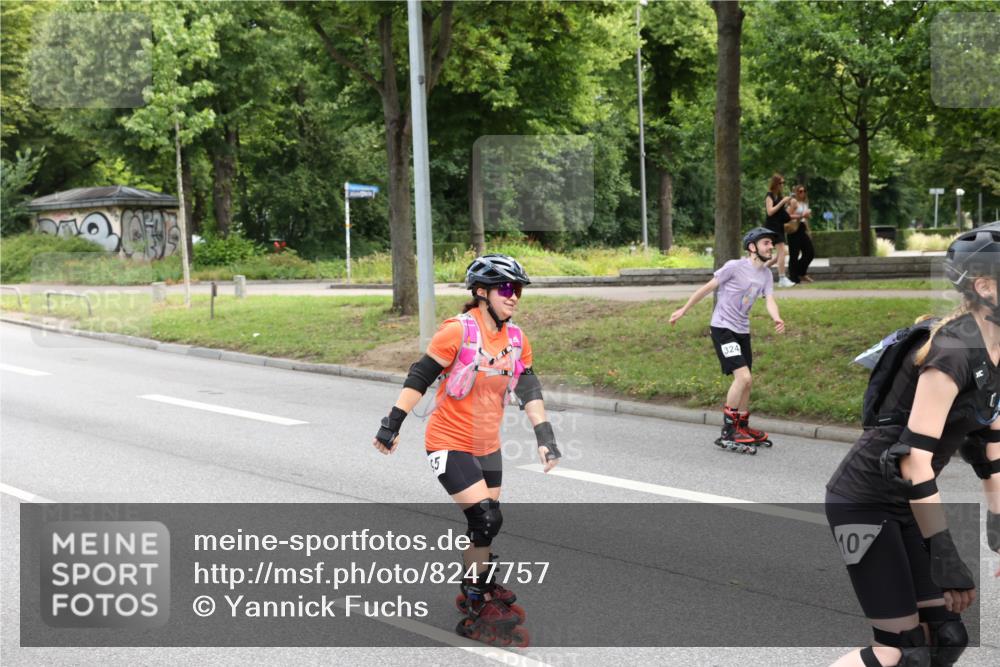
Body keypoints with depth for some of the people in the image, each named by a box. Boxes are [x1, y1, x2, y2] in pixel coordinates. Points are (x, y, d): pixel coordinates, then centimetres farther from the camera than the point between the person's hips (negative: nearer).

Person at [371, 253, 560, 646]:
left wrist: (545, 436, -12)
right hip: (450, 444, -7)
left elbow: (529, 390, -1)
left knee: (485, 524, 12)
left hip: (487, 445, 7)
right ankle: (476, 612, -4)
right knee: (486, 520, -14)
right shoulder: (459, 331, -18)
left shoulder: (516, 340, 1)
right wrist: (392, 425, -17)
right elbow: (419, 378, -16)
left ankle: (479, 589, 33)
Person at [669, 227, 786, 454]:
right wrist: (683, 310, 0)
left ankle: (742, 427, 30)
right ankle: (728, 434, -12)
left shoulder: (766, 274, 5)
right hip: (722, 328, -7)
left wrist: (777, 319, -30)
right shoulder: (735, 267, -15)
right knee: (743, 377, -18)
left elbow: (770, 301, -8)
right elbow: (707, 288, -7)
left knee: (745, 382, 13)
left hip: (742, 331, 8)